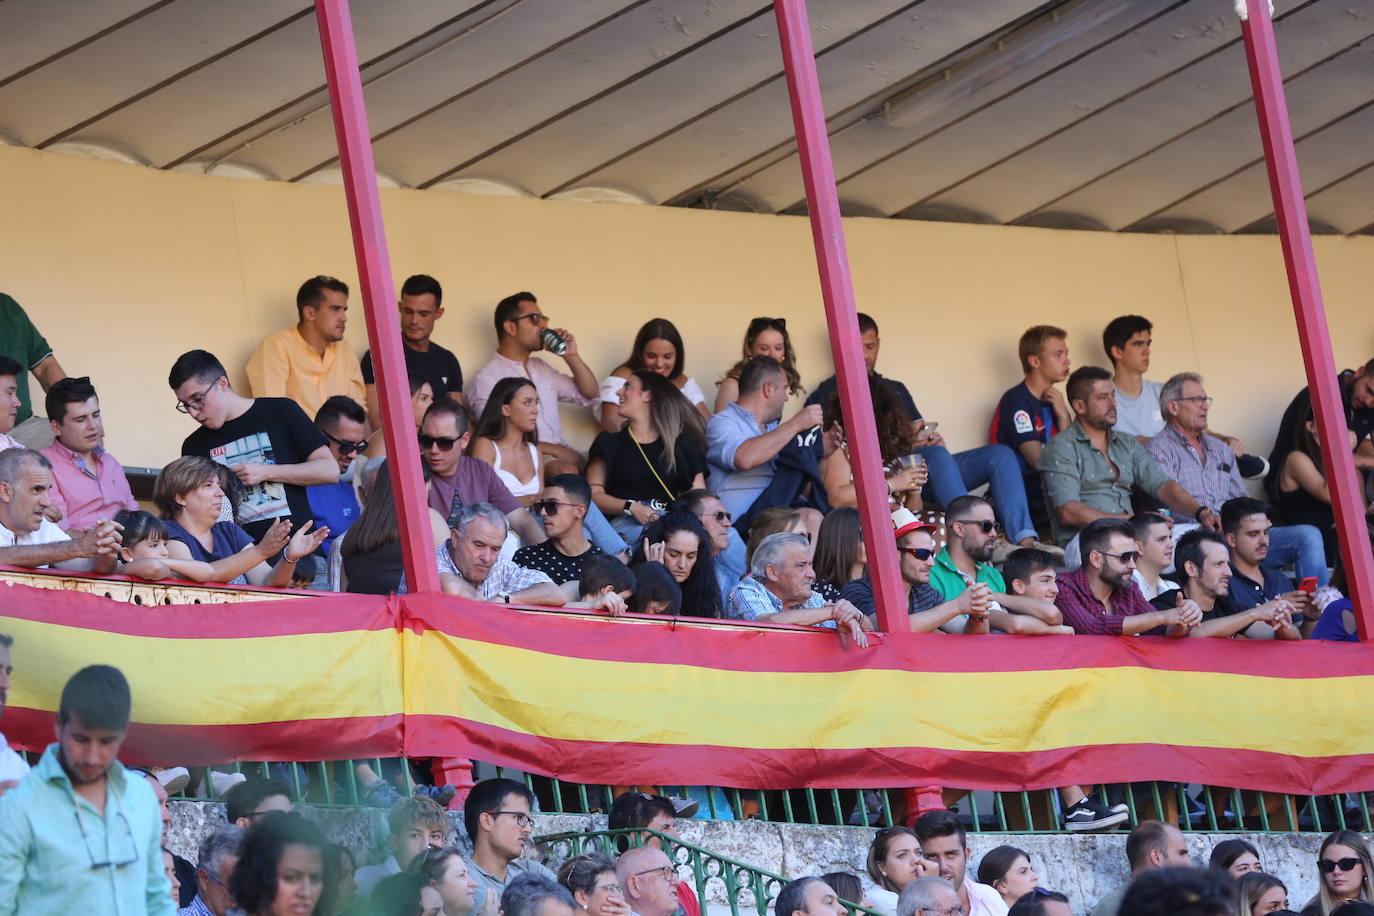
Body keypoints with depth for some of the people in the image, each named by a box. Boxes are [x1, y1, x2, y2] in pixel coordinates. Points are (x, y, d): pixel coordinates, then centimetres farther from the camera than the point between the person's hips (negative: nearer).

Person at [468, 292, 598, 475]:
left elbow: (590, 395, 25)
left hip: (560, 458, 7)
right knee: (567, 470, -37)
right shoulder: (486, 378, -2)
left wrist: (572, 357, 10)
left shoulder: (541, 368, 25)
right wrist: (554, 450, -18)